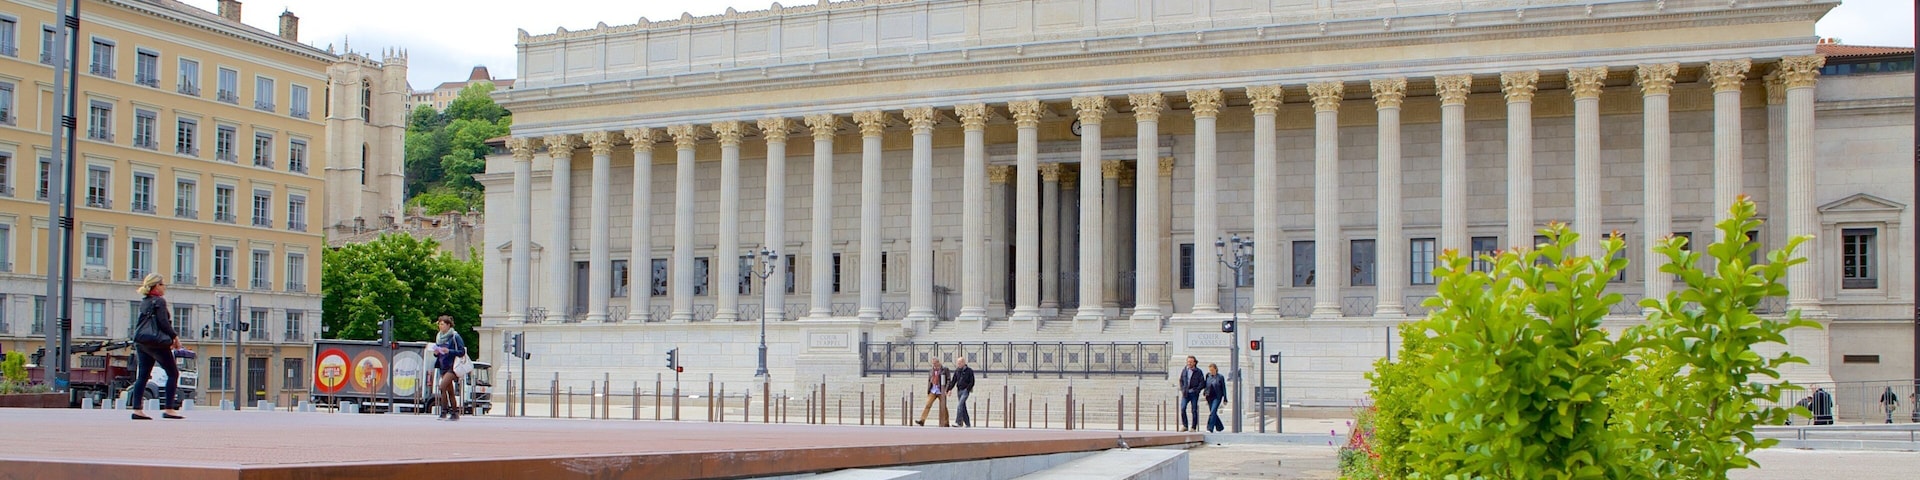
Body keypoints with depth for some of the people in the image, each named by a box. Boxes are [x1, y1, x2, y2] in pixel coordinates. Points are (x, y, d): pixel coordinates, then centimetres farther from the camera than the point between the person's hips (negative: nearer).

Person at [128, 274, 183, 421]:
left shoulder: (144, 302, 15)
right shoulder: (159, 301, -9)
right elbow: (163, 323, -17)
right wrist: (175, 337, -6)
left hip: (142, 343, 8)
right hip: (157, 343, -8)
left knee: (143, 376, 7)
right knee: (173, 373, -1)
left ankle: (137, 409, 2)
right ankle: (168, 409, -7)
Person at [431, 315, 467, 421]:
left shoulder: (455, 337, -8)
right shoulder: (439, 337, 13)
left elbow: (462, 352, -11)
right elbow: (437, 353, 23)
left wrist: (449, 351, -20)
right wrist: (436, 353, 0)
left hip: (452, 367, -7)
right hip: (443, 367, 7)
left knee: (442, 386, -22)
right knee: (450, 392, 8)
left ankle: (444, 411, -18)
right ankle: (455, 414, 12)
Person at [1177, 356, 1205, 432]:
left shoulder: (1198, 372, -2)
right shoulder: (1184, 370, 8)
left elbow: (1202, 383, -4)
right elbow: (1181, 381, 17)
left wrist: (1196, 390, -13)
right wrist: (1182, 390, 3)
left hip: (1194, 394, -3)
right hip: (1185, 393, 3)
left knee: (1194, 410, 1)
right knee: (1182, 408, -9)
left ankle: (1193, 427, 8)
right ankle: (1185, 426, 1)